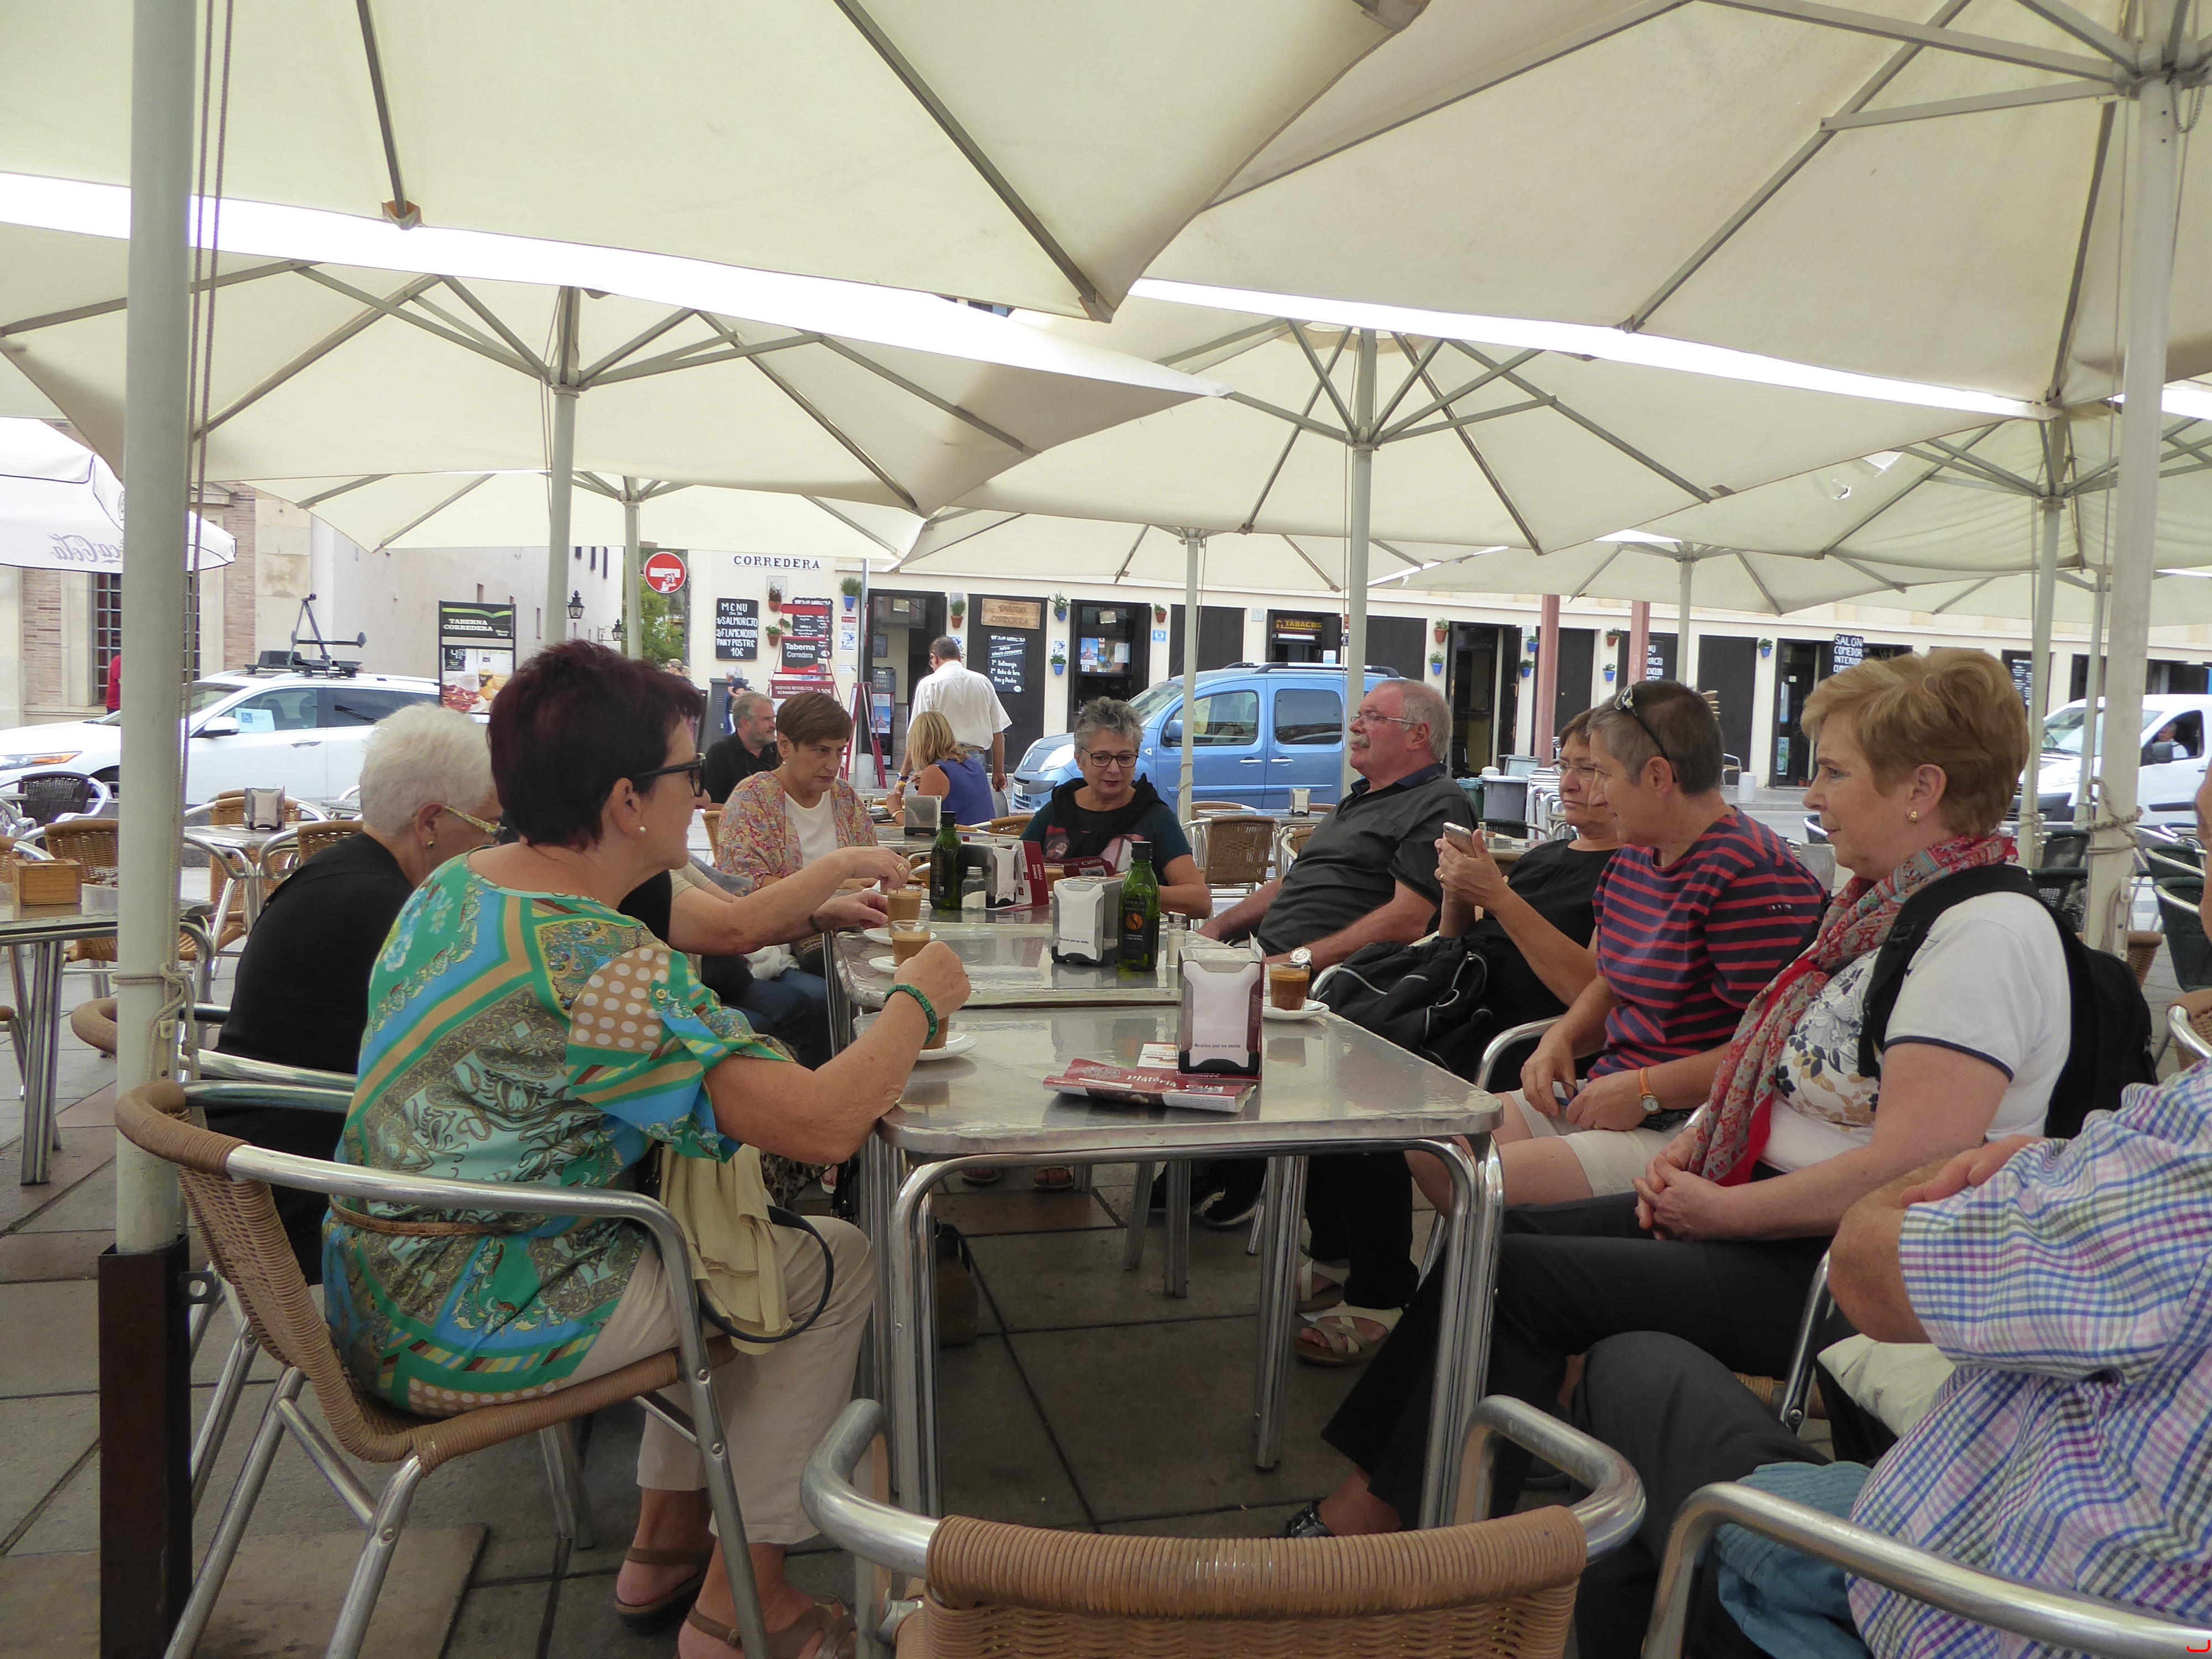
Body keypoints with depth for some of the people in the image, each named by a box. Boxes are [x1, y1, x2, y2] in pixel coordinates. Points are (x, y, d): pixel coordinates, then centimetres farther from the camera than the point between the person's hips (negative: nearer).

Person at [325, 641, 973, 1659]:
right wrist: (920, 998, -10)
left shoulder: (452, 886, 3)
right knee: (838, 1265, 2)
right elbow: (824, 1126, -27)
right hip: (463, 1339, -9)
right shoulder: (603, 965, -27)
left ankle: (665, 1545, 32)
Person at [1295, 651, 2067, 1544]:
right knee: (1505, 1231, -2)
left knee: (1515, 1276, -14)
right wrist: (1693, 1143, 3)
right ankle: (1379, 1495, 2)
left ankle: (1375, 1512, 1)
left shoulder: (1988, 933, -19)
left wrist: (1726, 1212, -17)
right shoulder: (1886, 903, 12)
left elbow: (1907, 1165, -26)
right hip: (1767, 1209, 10)